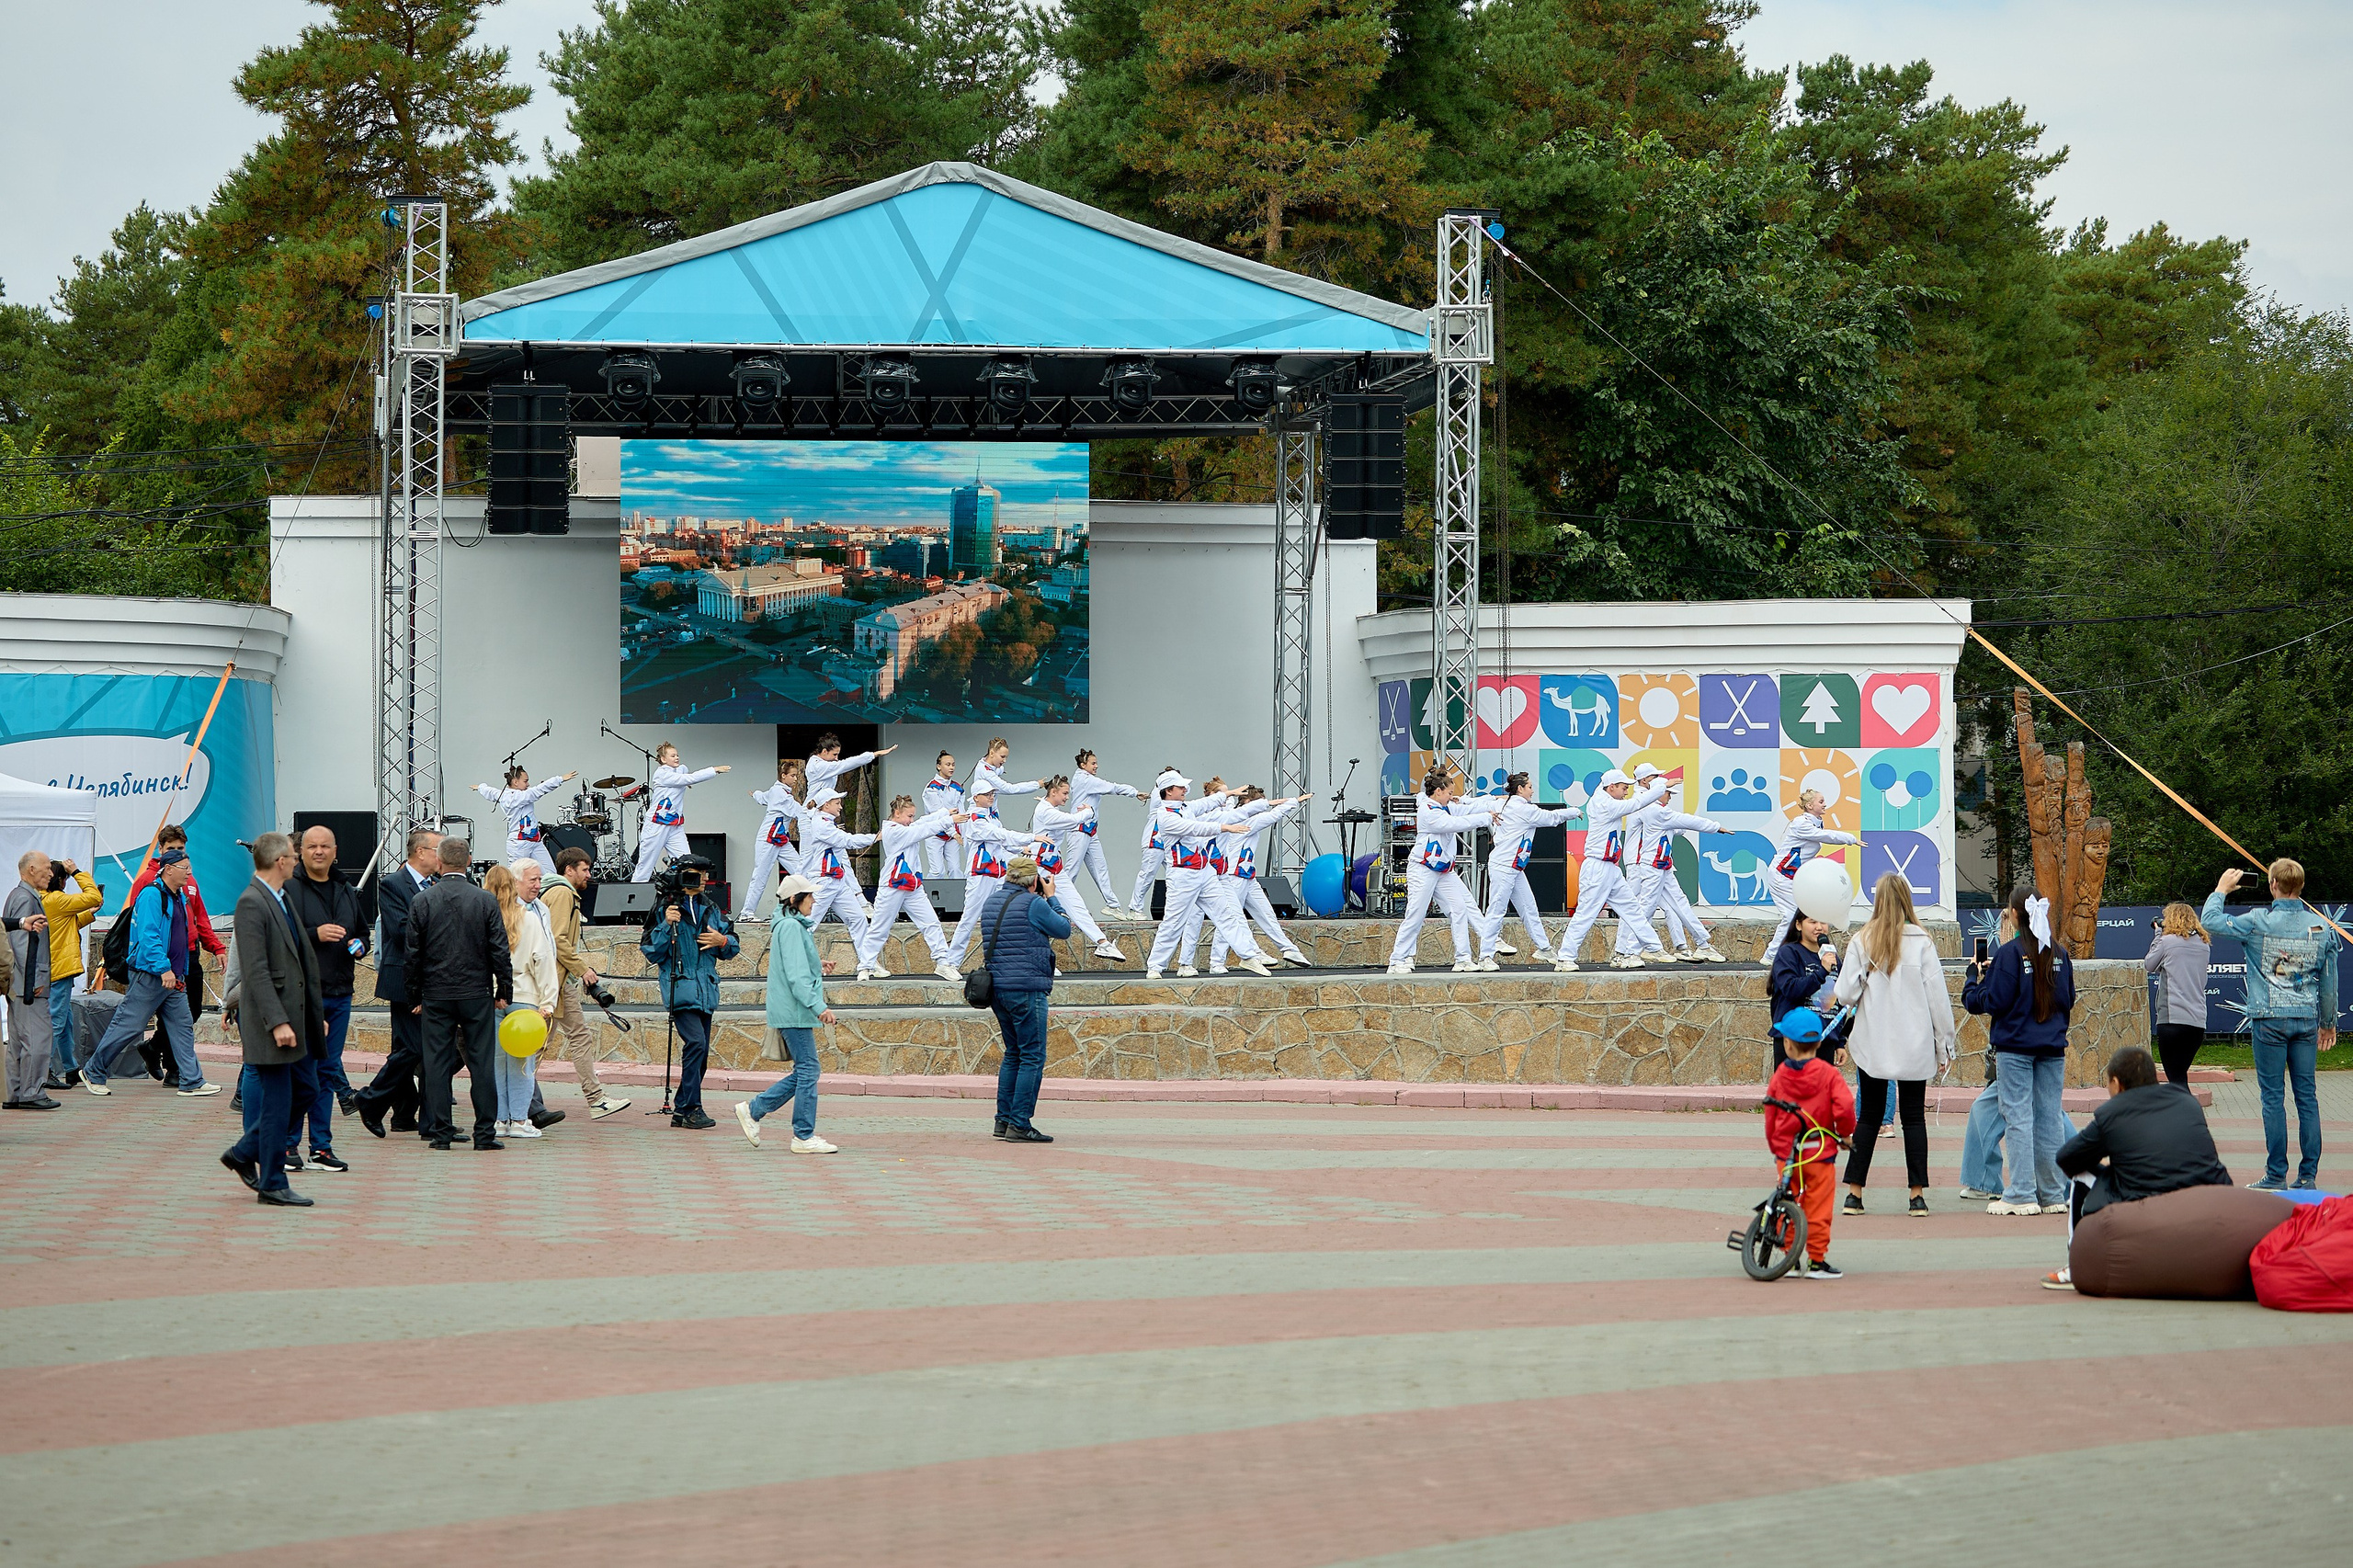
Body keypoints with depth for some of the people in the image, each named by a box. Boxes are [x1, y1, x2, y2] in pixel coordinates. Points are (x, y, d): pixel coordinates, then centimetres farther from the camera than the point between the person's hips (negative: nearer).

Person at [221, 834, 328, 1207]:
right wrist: (277, 1022, -26)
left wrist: (316, 1015, 20)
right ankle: (272, 1185, 6)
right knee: (277, 1102, -3)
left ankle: (244, 1154, 26)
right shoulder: (252, 903, -16)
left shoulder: (282, 900, 15)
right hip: (270, 1015, -10)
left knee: (305, 1089, 15)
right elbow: (255, 970, -22)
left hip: (296, 1016, 10)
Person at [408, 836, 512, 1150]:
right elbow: (500, 950, -2)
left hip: (436, 995, 0)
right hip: (477, 994, 0)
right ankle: (485, 1132, 2)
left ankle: (440, 1132, 3)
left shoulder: (421, 901, -3)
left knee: (437, 1062, 5)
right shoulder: (485, 901, -4)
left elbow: (412, 953, 0)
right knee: (482, 1062, 3)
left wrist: (415, 994, 10)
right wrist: (504, 991, 7)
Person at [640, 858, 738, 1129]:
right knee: (695, 1043, -21)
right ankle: (691, 1109, -17)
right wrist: (666, 925, -17)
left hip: (706, 991, 6)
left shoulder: (711, 910, 13)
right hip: (680, 989, -6)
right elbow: (652, 953, -5)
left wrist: (723, 941, -3)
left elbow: (733, 946, 19)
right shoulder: (665, 910, -2)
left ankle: (681, 1111, 16)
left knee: (700, 1054, 7)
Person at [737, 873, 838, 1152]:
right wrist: (818, 1006, -25)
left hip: (795, 1013, 10)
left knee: (804, 1072, 11)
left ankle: (752, 1110, 16)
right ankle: (804, 1137, -1)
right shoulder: (791, 927, -13)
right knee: (808, 1070, -6)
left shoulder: (796, 926, 18)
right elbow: (796, 975, -21)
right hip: (794, 1011, -10)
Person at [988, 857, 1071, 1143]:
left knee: (1014, 1053, 18)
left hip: (997, 988, 8)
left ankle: (1004, 1119, 18)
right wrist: (1051, 897, 11)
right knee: (1033, 1057, -4)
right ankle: (1019, 1124, -9)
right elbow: (1064, 929, -1)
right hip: (1026, 989, -8)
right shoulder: (1033, 903, -11)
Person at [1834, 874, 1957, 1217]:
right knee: (1913, 1117, 5)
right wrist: (1945, 1045, 4)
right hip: (1914, 1046, -1)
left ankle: (1855, 1192, 6)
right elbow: (1937, 996, -3)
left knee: (1869, 1115, 9)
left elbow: (1845, 995, -5)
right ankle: (1918, 1194, 1)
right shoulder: (1922, 942, -5)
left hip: (1872, 1045, 1)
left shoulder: (1863, 941, -3)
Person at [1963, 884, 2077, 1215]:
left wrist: (1974, 977, 4)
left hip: (2015, 1046, -5)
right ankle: (2053, 1194, 10)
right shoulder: (2059, 954, 5)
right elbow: (2069, 1000, 13)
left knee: (2018, 1117, -3)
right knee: (2050, 1117, 8)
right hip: (2052, 1046, 5)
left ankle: (2021, 1195, -5)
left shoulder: (2009, 953, -11)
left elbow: (1992, 1002, -11)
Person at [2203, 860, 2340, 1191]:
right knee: (2307, 1096, 5)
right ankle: (2308, 1175, 6)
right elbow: (2329, 980, 10)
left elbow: (2210, 921, 0)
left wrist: (2222, 890, 16)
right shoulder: (2321, 927, 3)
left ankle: (2276, 1176, -2)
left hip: (2270, 1019, -3)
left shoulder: (2258, 922, -8)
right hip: (2307, 1019, 3)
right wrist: (2328, 1022, 22)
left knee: (2273, 1097, -1)